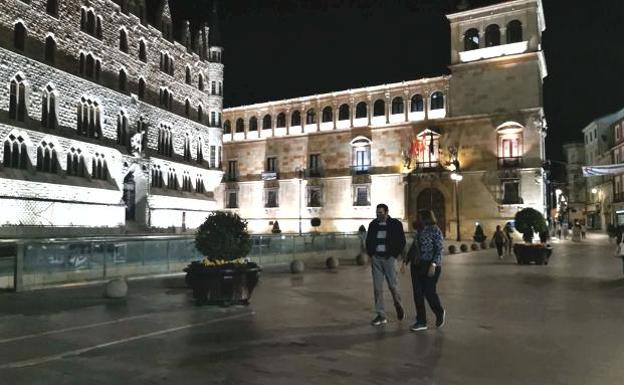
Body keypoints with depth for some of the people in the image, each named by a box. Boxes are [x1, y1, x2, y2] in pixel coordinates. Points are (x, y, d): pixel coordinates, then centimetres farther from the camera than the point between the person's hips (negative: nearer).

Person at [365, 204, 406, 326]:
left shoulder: (395, 224, -3)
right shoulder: (373, 224, 7)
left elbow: (401, 242, -1)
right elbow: (368, 241, 16)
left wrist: (394, 255, -7)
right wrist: (371, 254, 5)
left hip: (389, 258, -3)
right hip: (376, 258, 3)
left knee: (392, 285, 2)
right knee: (377, 287, 1)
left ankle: (398, 305, 33)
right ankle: (381, 316, 7)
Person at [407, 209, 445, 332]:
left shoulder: (435, 230, -7)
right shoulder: (419, 231, 13)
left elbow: (439, 249, -11)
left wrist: (433, 265, -20)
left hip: (430, 266, -7)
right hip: (416, 265, 7)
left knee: (429, 292, -4)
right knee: (418, 293, 4)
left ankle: (440, 313, 25)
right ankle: (421, 322, 11)